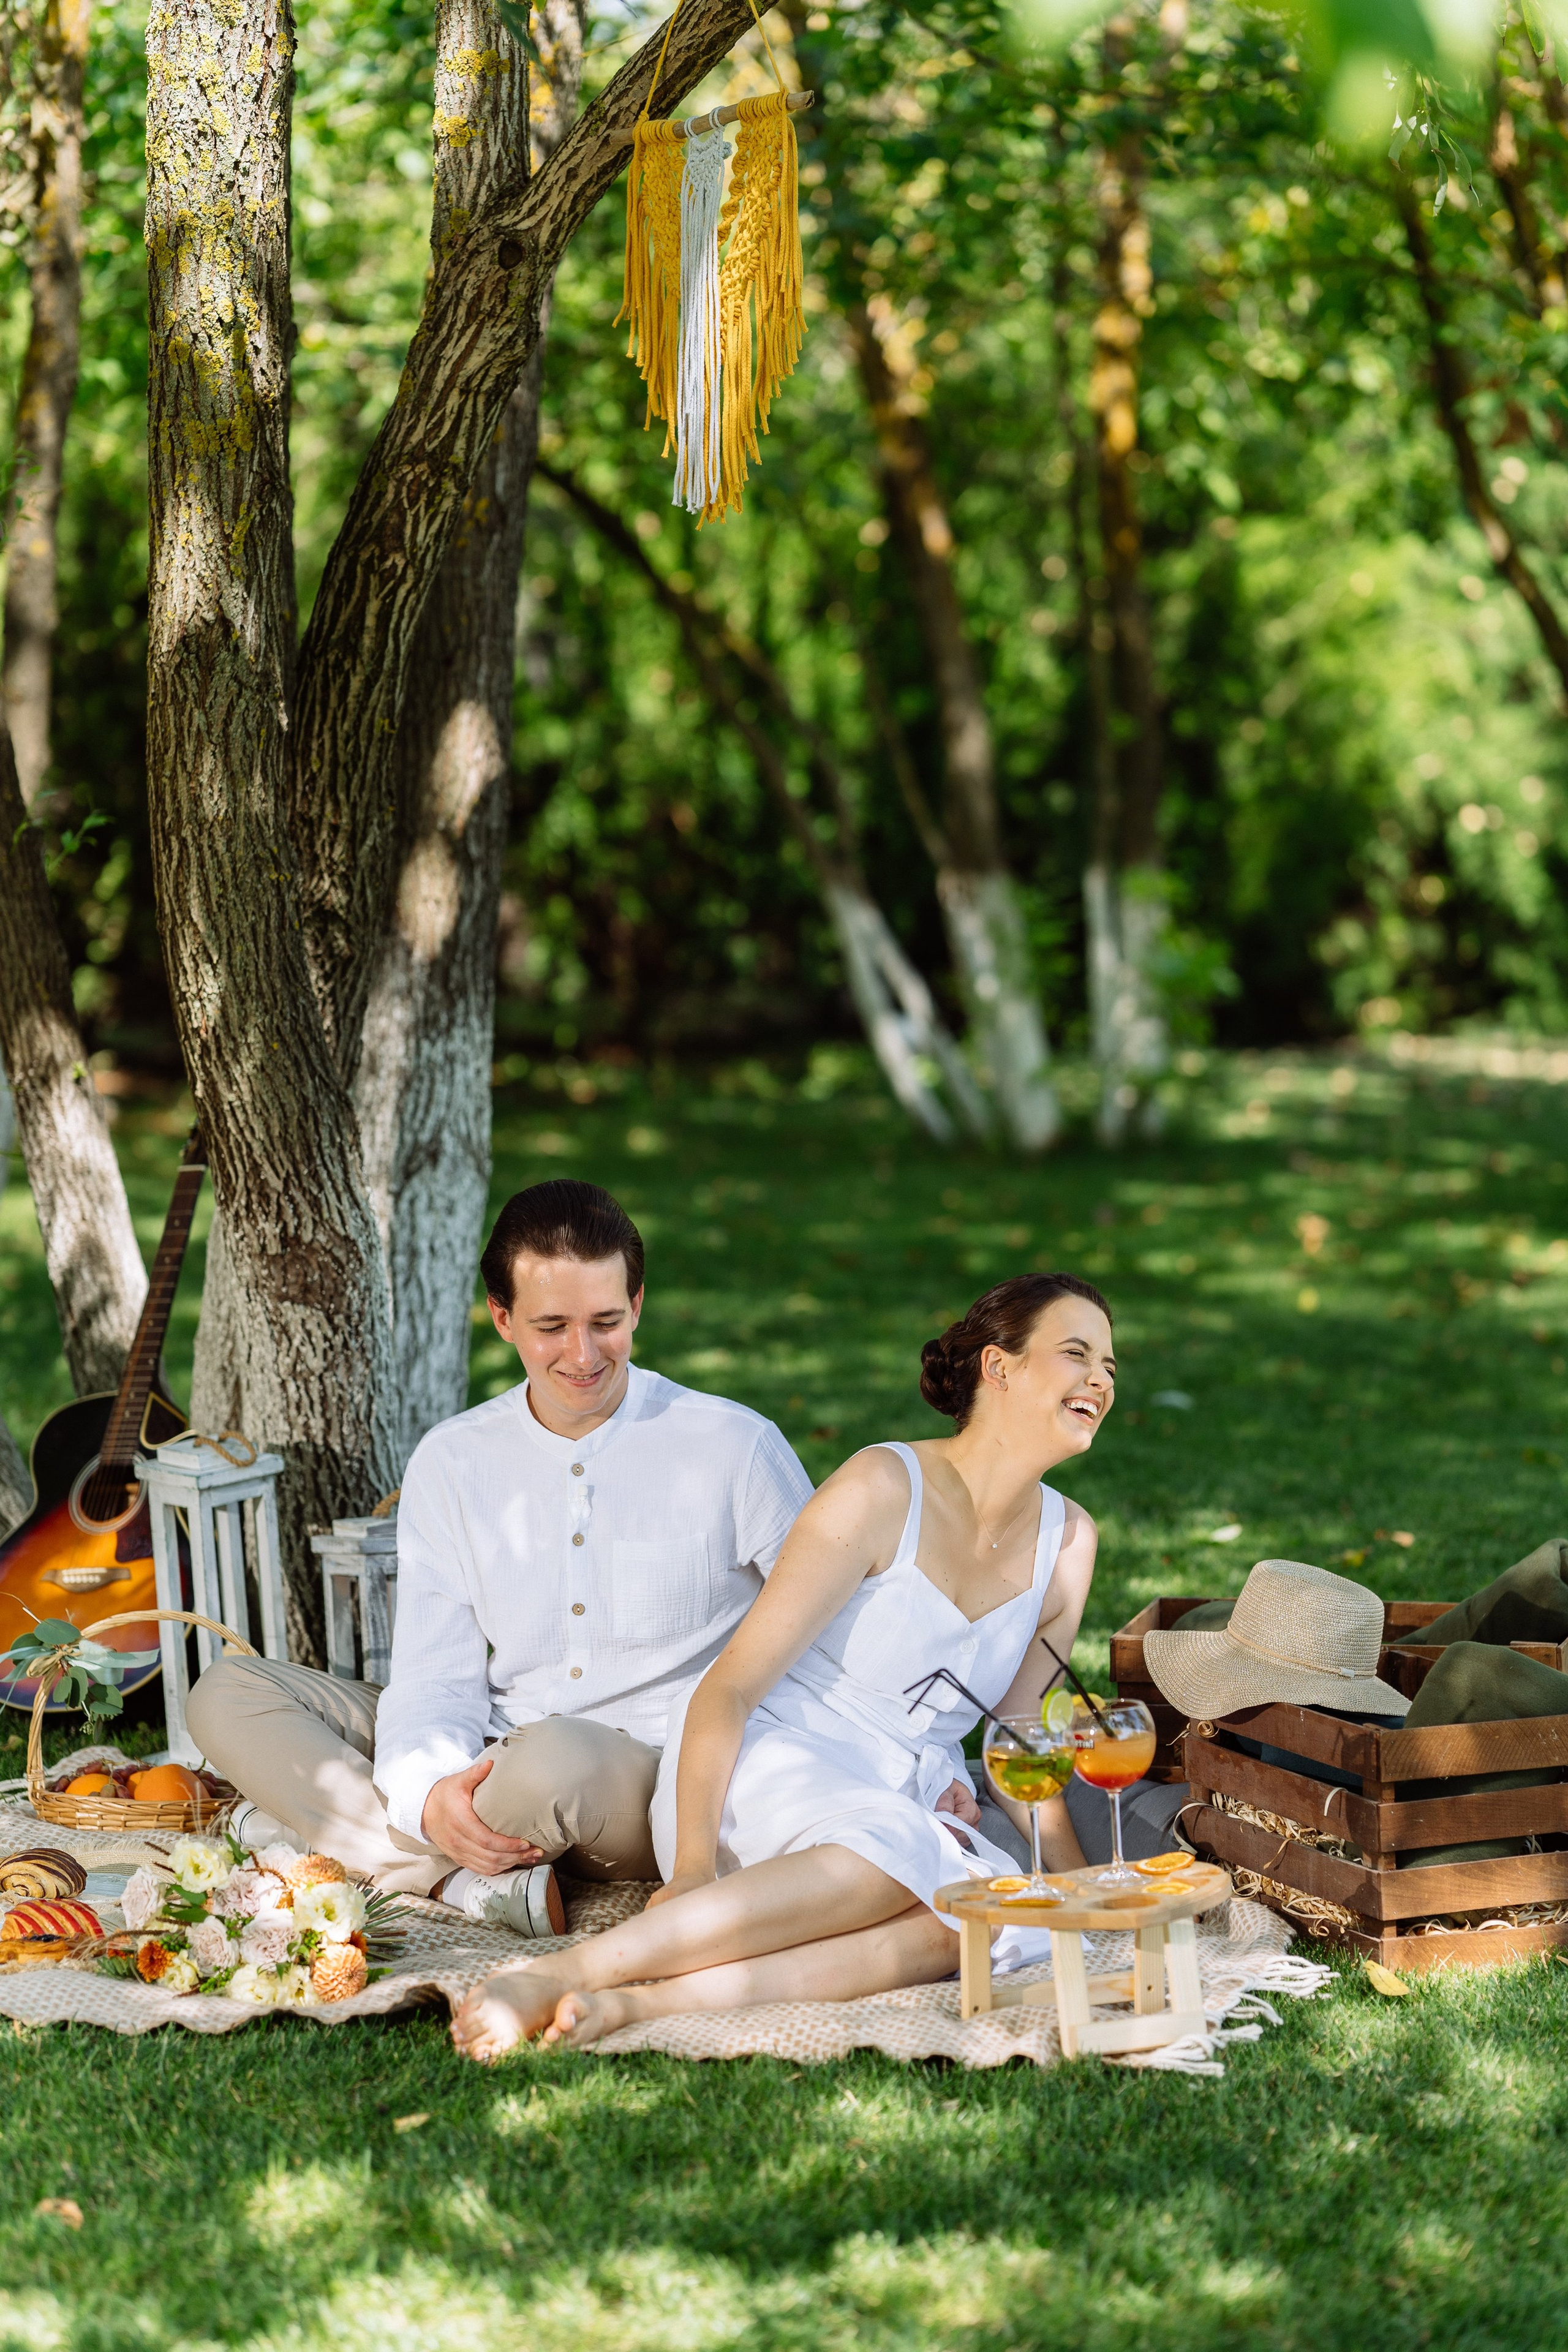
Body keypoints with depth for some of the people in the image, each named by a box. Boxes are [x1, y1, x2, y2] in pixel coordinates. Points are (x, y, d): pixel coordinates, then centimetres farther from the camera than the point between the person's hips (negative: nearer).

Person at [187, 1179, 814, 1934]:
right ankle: (471, 1882, -24)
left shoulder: (735, 1447, -2)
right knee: (227, 1694, -9)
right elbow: (437, 1675, 1)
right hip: (487, 1758, 5)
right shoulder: (450, 1464, 7)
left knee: (553, 1757, -41)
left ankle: (333, 1827, -15)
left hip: (668, 1787, -5)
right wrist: (431, 1794, -22)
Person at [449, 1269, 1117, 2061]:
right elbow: (731, 1685, -15)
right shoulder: (885, 1488, -12)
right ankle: (554, 1976, -43)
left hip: (914, 1800, 5)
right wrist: (693, 1866, -24)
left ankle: (633, 2001, -43)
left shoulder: (1066, 1540, 8)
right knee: (903, 1854, -40)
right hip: (771, 1762, -5)